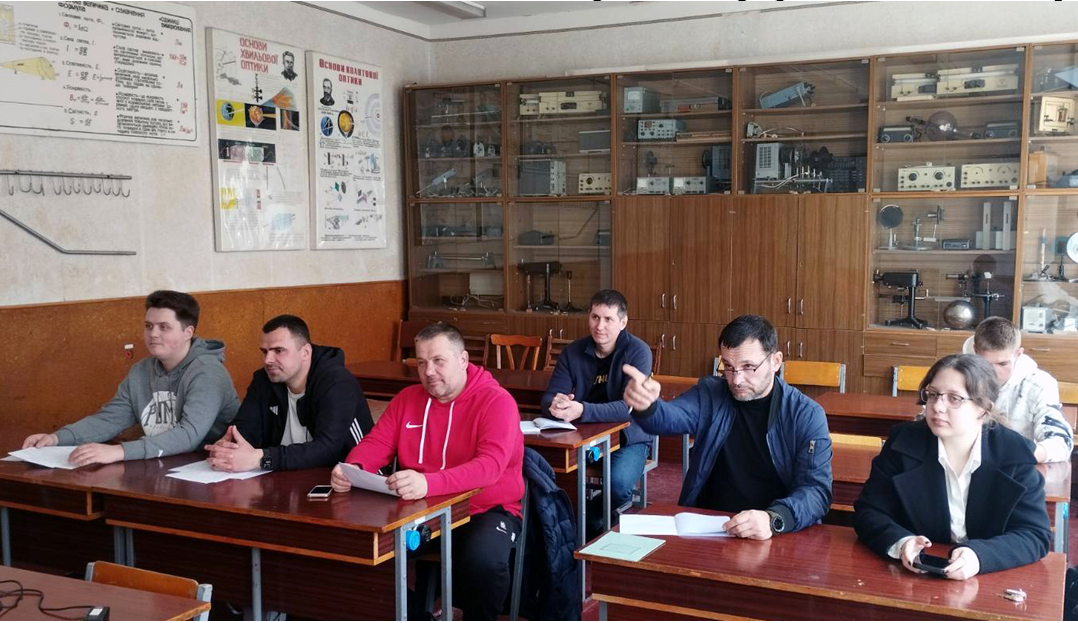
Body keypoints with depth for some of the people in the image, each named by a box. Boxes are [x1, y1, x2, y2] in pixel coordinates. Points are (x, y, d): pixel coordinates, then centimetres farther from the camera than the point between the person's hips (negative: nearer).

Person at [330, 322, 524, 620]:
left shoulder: (496, 401, -12)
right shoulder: (407, 399, 8)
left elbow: (490, 464, -26)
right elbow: (376, 443, 5)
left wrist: (428, 483, -42)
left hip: (486, 511, -5)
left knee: (483, 559, -35)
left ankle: (478, 619, -2)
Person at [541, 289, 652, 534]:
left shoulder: (638, 352, -14)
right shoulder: (573, 352, -1)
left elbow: (630, 407, -26)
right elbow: (548, 397, -4)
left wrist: (583, 411, -41)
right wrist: (554, 404, -31)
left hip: (628, 437, -3)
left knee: (619, 483, -32)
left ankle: (589, 521, 1)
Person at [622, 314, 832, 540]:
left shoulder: (807, 415, -2)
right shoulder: (710, 394, 4)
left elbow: (817, 491, -10)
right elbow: (670, 417, -15)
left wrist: (773, 519, -30)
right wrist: (645, 406, -39)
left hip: (777, 537, 0)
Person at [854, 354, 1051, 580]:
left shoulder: (1015, 454, -4)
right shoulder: (903, 442, -3)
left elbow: (1035, 535, -8)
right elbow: (868, 512, -2)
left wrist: (980, 556, -26)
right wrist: (901, 543, -23)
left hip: (990, 582, 0)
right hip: (912, 580, 1)